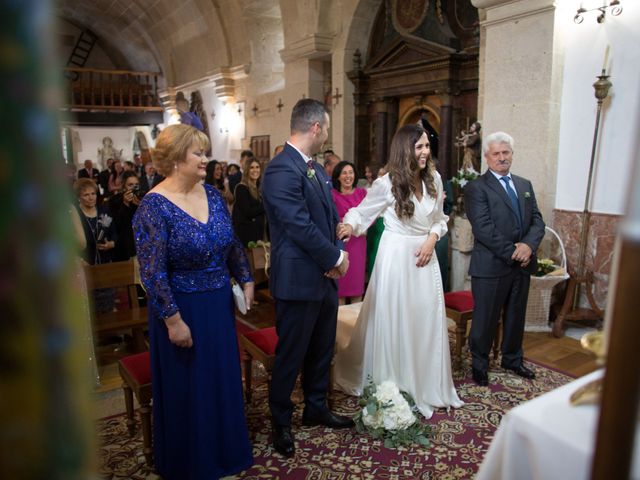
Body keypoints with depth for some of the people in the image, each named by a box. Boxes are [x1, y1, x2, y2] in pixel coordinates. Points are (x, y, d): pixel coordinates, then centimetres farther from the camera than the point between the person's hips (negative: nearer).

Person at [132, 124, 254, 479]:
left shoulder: (212, 195, 0)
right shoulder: (154, 207, -19)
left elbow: (232, 244, 11)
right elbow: (153, 273, -19)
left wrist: (245, 280, 9)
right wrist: (173, 320, -17)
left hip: (220, 304, 6)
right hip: (183, 309, -6)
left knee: (223, 378, 20)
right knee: (188, 388, 12)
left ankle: (225, 449, 45)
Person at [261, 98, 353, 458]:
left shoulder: (318, 169, 11)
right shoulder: (282, 169, -18)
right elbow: (300, 226, -23)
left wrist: (337, 254, -3)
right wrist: (335, 259, -12)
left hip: (325, 277, 9)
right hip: (298, 280, -9)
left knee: (322, 350, 20)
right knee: (291, 355, 8)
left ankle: (317, 409, 40)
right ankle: (281, 422, 29)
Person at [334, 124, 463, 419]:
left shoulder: (434, 179, 3)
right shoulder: (387, 184, -10)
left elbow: (439, 220, 12)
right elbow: (362, 213, -2)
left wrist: (432, 239, -5)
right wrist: (349, 226, -23)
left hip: (425, 255, 5)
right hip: (396, 257, -5)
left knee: (427, 322, 11)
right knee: (394, 322, 4)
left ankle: (427, 388, 29)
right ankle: (393, 390, 22)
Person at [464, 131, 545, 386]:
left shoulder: (525, 185, 13)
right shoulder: (476, 187, -8)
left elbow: (537, 220, 7)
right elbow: (483, 228, -16)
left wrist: (529, 245, -12)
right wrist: (512, 252, -18)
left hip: (522, 264, 6)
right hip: (491, 266, -6)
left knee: (516, 316, 20)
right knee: (485, 319, 6)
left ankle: (512, 359, 40)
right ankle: (479, 364, 25)